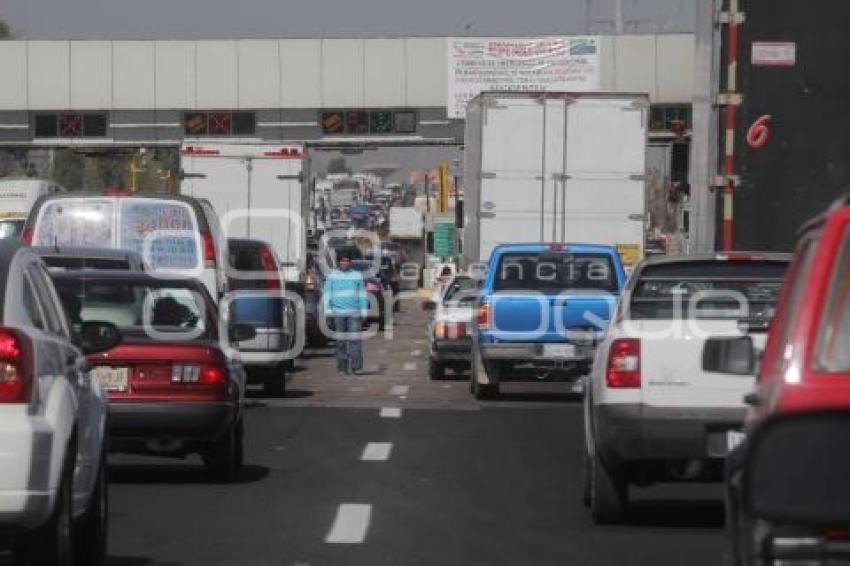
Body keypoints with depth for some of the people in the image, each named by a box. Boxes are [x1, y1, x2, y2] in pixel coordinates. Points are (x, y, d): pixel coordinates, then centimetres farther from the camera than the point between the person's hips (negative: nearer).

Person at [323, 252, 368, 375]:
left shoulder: (357, 276, 9)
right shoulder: (332, 276, 7)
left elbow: (362, 295, 13)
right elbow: (326, 294, 6)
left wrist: (364, 312, 8)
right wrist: (328, 310, -3)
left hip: (354, 312, 0)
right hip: (338, 312, 0)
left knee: (354, 338, -11)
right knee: (341, 340, 1)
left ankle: (356, 367, -13)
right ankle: (342, 367, 6)